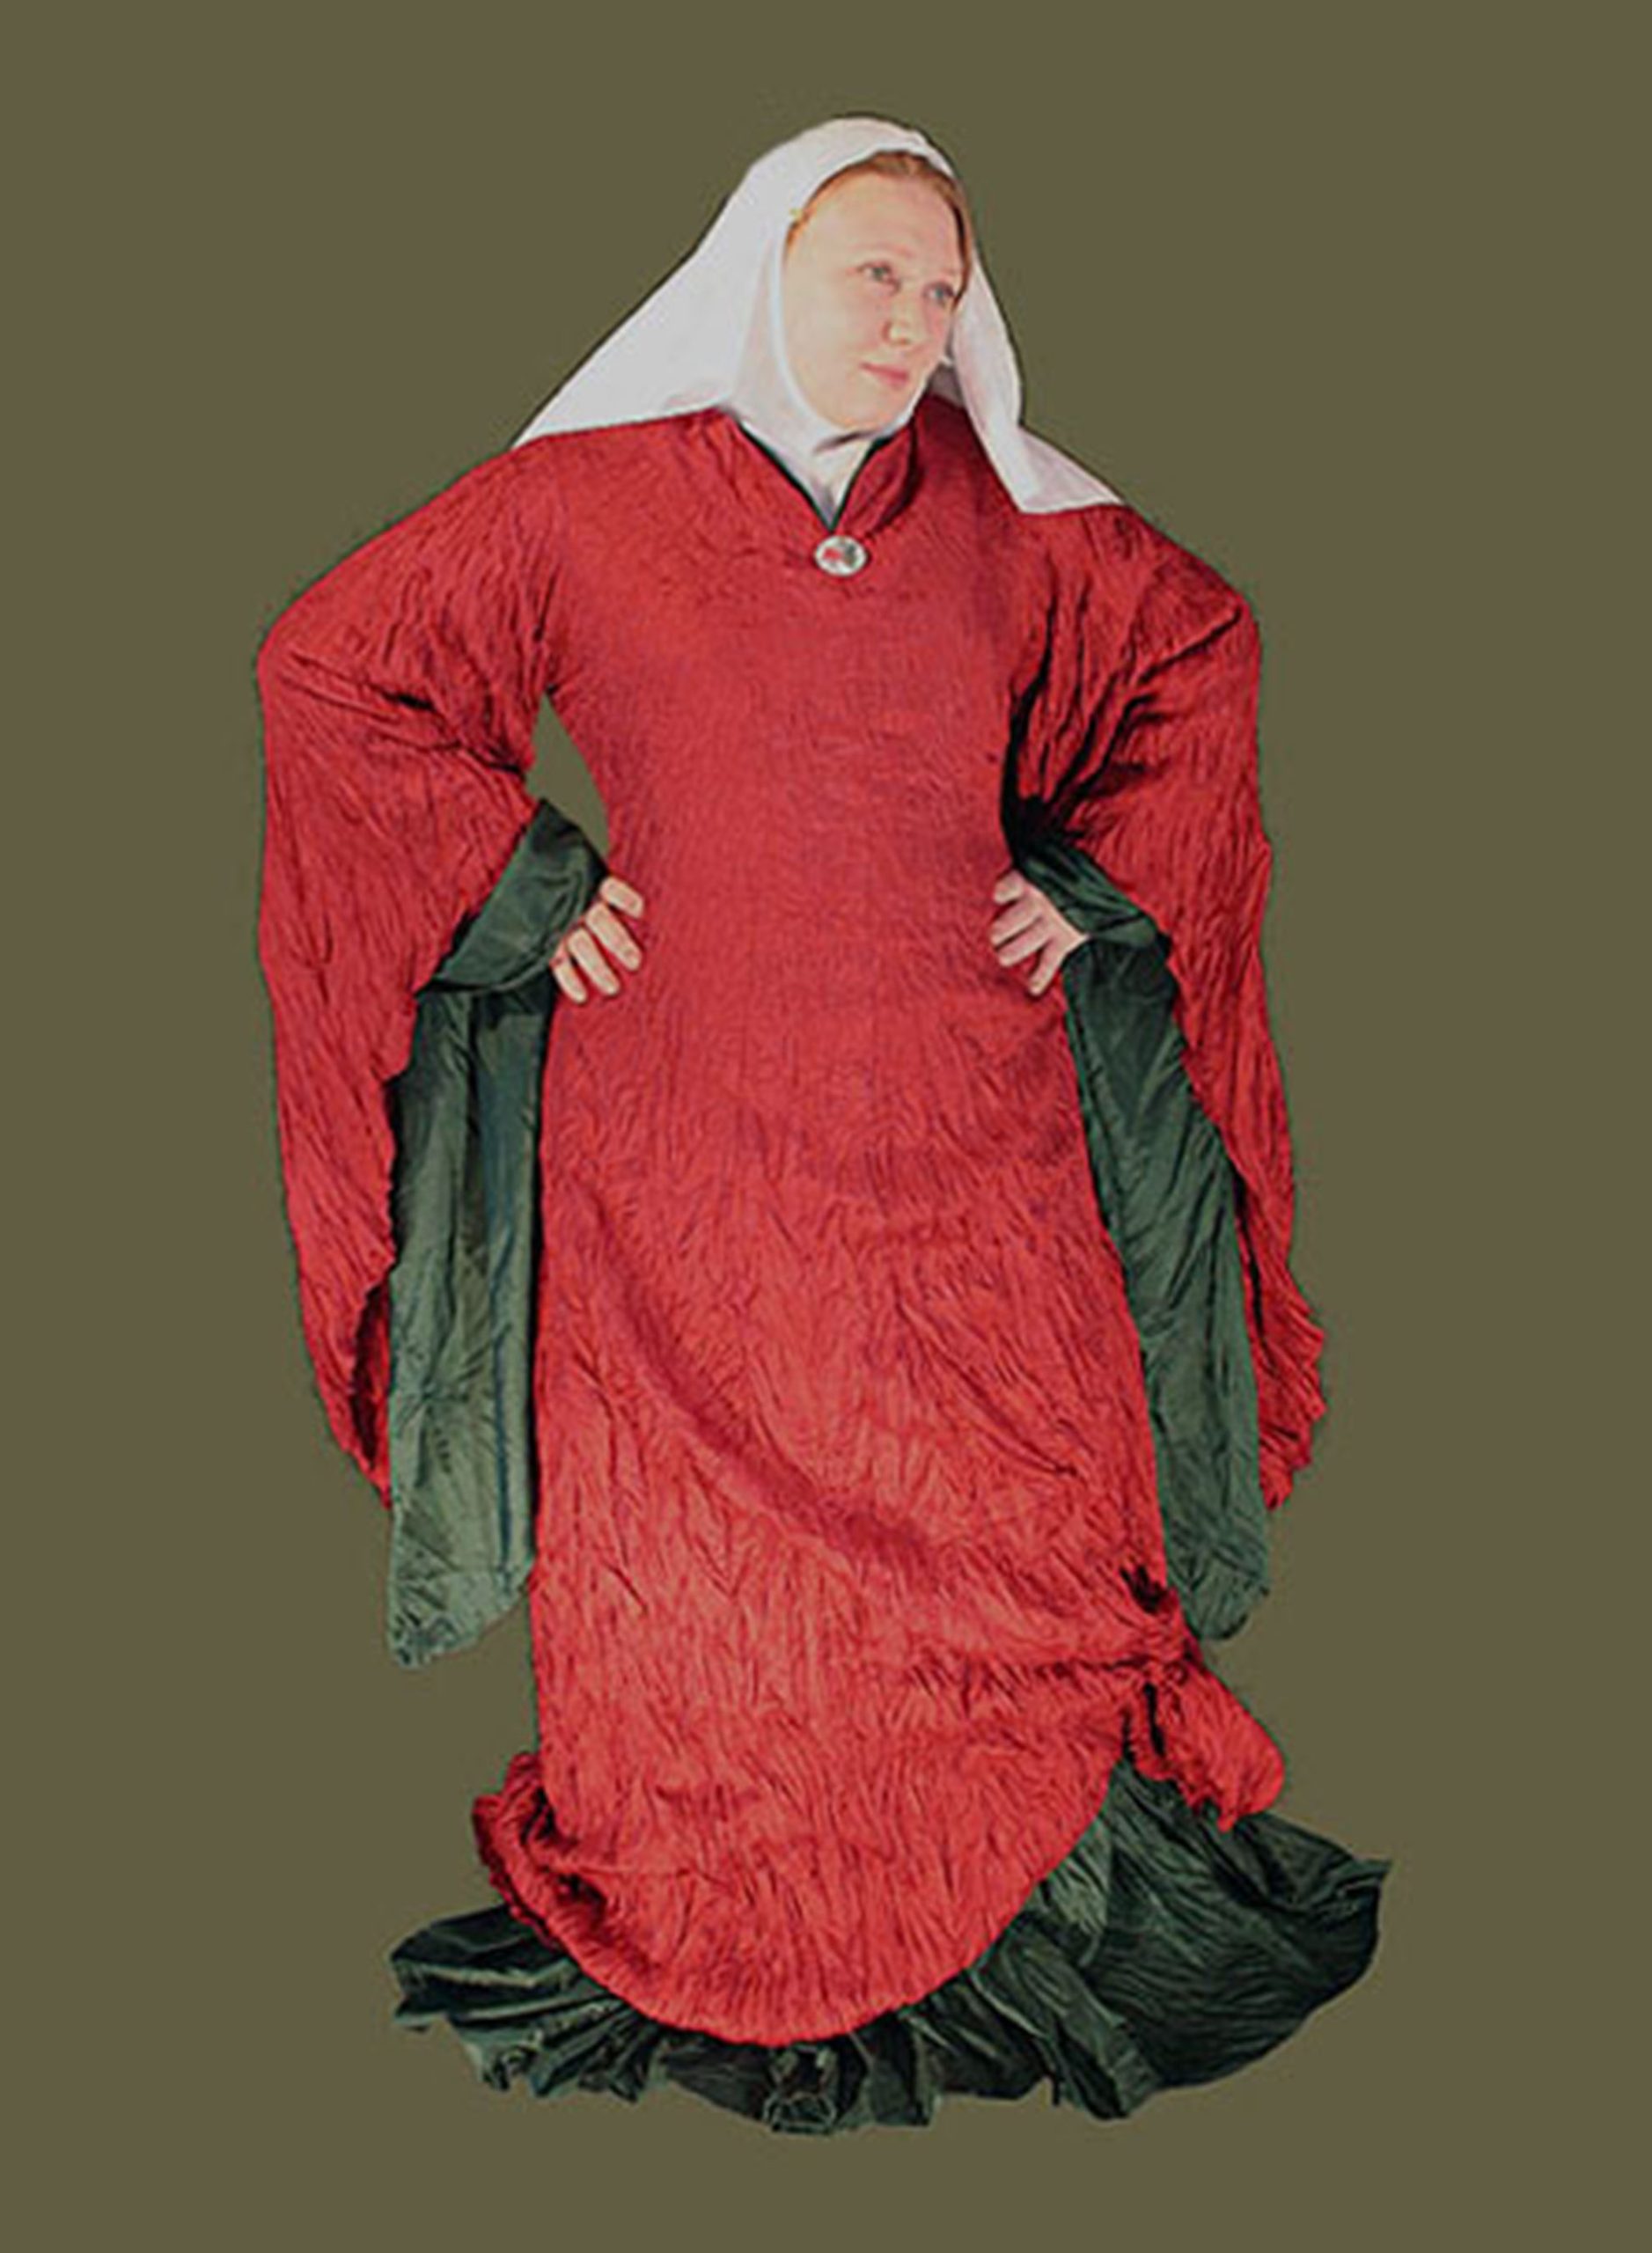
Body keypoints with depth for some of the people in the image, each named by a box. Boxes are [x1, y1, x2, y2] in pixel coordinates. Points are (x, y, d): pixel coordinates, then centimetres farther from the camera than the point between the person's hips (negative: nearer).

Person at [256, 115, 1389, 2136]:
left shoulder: (1001, 514, 7)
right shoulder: (582, 501, -1)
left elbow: (1200, 649, 20)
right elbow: (326, 666, 4)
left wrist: (1096, 881, 9)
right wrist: (524, 897, -3)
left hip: (969, 1133, 3)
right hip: (693, 1149, -2)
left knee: (1028, 1534, 6)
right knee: (701, 1567, 6)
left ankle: (1053, 1913, 26)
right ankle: (683, 1947, 26)